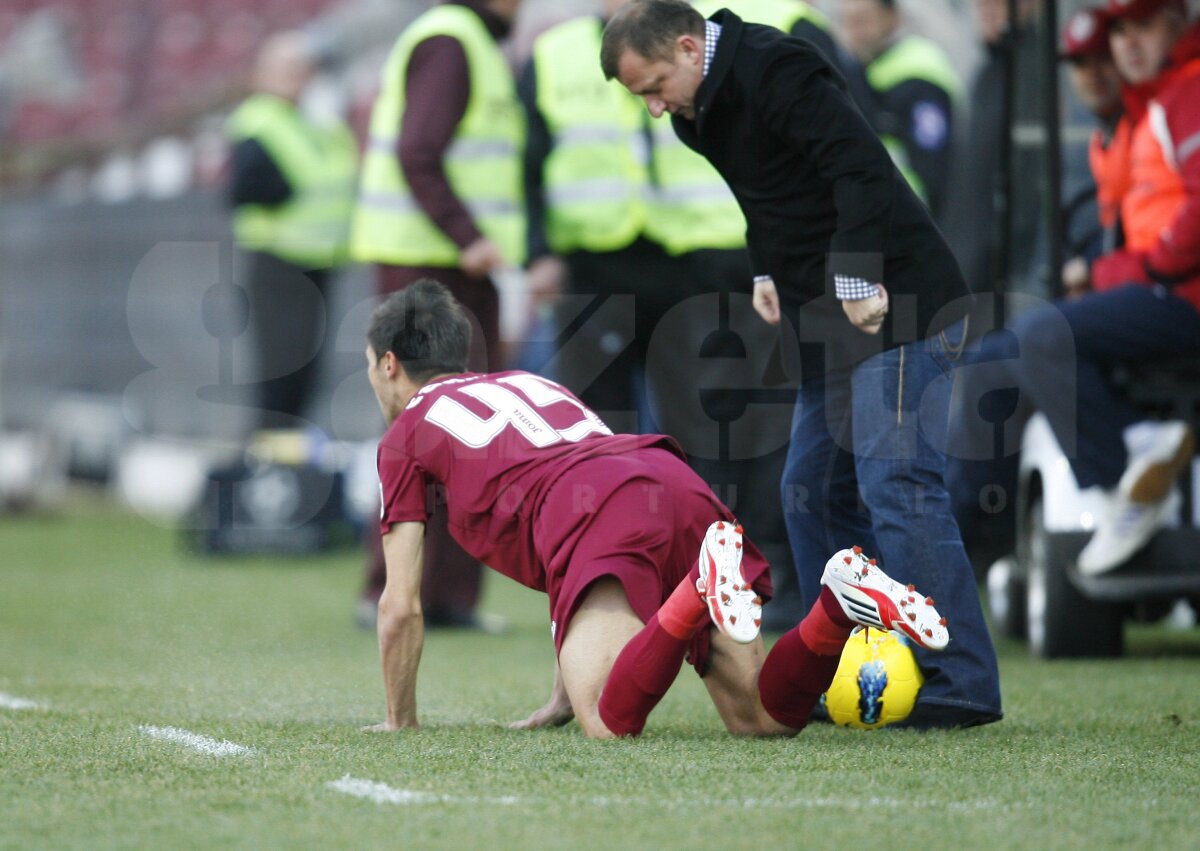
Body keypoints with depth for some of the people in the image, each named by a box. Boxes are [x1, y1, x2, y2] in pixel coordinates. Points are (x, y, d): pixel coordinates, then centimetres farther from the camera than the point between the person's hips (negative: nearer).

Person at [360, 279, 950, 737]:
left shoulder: (407, 433, 22)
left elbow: (401, 607, 18)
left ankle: (706, 586, -41)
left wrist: (400, 721, 31)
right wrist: (561, 699, 44)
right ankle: (841, 601, -22)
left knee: (609, 725, -23)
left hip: (598, 511, -6)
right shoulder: (530, 383, 41)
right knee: (763, 718, 2)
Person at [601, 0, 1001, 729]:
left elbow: (860, 170, -25)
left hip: (896, 310, -10)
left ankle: (963, 687, -13)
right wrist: (770, 272, 10)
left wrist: (857, 282, -27)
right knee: (814, 493, 11)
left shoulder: (775, 73, -15)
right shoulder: (709, 109, 14)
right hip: (835, 324, 10)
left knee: (896, 488, -13)